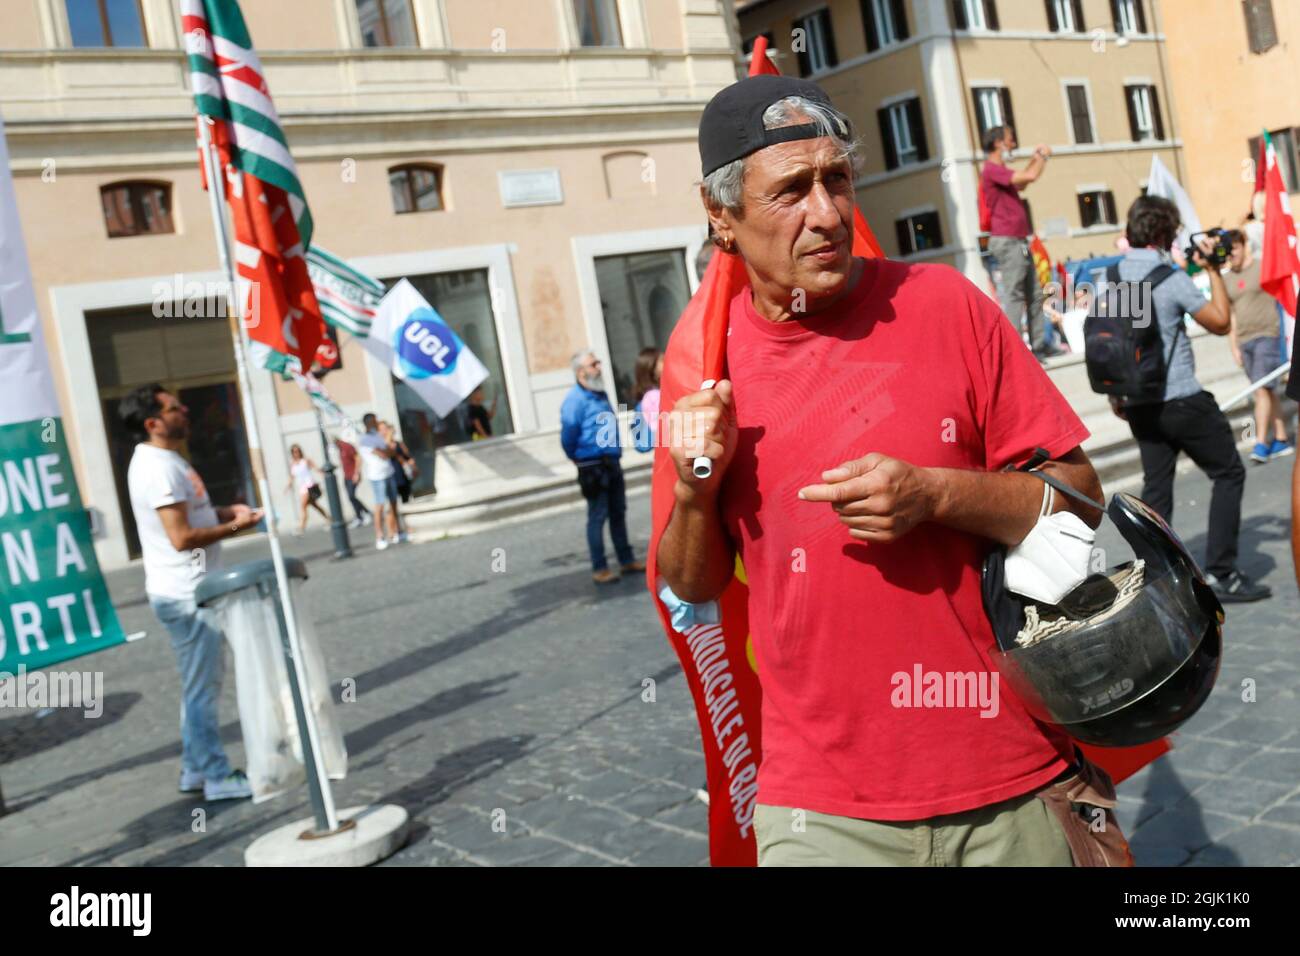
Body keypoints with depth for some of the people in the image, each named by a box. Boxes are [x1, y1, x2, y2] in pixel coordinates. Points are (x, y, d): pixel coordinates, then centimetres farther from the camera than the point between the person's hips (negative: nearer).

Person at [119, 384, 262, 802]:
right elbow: (181, 537, -24)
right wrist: (234, 526, -13)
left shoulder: (162, 460, 12)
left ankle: (196, 770, 28)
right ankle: (218, 777, 8)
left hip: (189, 591, 11)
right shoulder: (159, 468, -20)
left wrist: (226, 510, 9)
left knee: (200, 685, 18)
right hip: (187, 595, -11)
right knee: (202, 688, -1)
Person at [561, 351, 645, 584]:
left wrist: (614, 454, 16)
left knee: (618, 513, 15)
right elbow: (568, 439, -16)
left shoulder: (600, 395, 13)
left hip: (612, 464, 8)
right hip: (593, 467, -8)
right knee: (597, 517, -2)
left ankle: (626, 560, 26)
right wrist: (580, 460, -1)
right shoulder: (574, 400, -15)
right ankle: (599, 569, 5)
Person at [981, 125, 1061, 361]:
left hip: (1019, 242, 10)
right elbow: (1030, 177, -21)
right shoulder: (992, 169, -14)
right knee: (1014, 296, -10)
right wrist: (1043, 156, -3)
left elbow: (1020, 184, 34)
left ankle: (1039, 344, 15)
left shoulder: (1000, 170, 18)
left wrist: (1035, 159, 26)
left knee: (1034, 295, 11)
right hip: (1007, 242, -10)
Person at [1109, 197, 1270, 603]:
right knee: (1228, 473, 7)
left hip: (1139, 404, 6)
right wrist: (1213, 271, 2)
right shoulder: (1171, 277, -15)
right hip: (1181, 399, -6)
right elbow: (1221, 322, -6)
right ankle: (1220, 573, 6)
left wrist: (1115, 395, 21)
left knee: (1156, 487, 12)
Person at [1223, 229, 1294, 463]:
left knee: (1263, 389, -12)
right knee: (1268, 392, 9)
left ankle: (1261, 443, -12)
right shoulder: (1227, 280, 12)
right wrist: (1234, 346, 11)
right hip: (1244, 341, 5)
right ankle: (1280, 439, 15)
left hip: (1267, 336, -5)